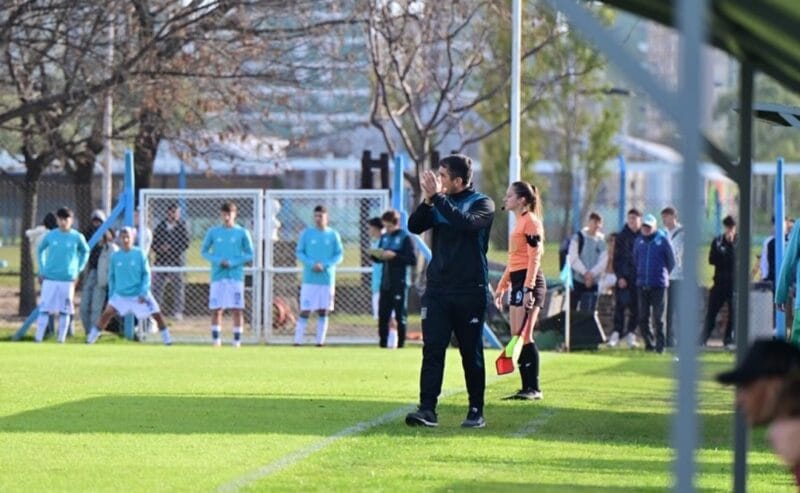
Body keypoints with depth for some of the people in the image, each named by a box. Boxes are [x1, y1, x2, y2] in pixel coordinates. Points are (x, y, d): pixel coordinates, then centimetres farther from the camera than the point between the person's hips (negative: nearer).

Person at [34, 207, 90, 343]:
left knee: (65, 311, 3)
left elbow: (85, 252, 14)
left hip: (68, 279, 0)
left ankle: (61, 340, 10)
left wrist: (78, 269, 7)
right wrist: (42, 270, 12)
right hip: (50, 279, 0)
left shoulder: (77, 237, -2)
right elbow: (40, 250, 17)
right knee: (44, 309, -2)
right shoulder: (50, 236, 1)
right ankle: (38, 339, 0)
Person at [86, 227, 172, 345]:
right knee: (107, 313, -14)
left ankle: (167, 340, 10)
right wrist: (112, 294, 7)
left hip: (140, 294, -1)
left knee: (157, 314, -5)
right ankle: (91, 339, -4)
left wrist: (144, 292, -13)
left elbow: (146, 274, -5)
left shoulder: (139, 254, -7)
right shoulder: (115, 256, -1)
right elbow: (111, 277, 9)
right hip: (120, 294, 1)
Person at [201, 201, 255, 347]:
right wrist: (217, 261, -7)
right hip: (218, 276, 1)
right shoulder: (213, 232, 7)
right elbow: (204, 251, 11)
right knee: (216, 309, 0)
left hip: (236, 275, -1)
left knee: (236, 309, -5)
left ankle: (237, 340, 1)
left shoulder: (242, 233, 3)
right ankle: (216, 339, 9)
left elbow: (249, 254, 5)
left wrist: (232, 263, -9)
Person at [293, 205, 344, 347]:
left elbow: (339, 255, 4)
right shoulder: (306, 233, 3)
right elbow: (299, 252, 4)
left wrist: (325, 265, -11)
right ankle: (297, 341, -4)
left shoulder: (333, 235, 4)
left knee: (323, 312, 4)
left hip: (327, 279, 1)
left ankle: (320, 341, 10)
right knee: (304, 311, -5)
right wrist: (312, 264, -13)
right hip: (309, 279, -1)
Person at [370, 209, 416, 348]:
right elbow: (379, 258, 21)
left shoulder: (404, 237, -6)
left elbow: (412, 259, -12)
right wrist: (375, 255, -2)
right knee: (383, 315, 6)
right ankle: (382, 343, 12)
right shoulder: (384, 237, 14)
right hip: (385, 283, 6)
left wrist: (394, 256, -21)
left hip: (399, 283, -6)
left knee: (400, 315, -2)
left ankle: (401, 343, 3)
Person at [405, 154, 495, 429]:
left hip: (471, 291, -4)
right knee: (432, 350, -6)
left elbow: (466, 223, -23)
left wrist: (438, 197, -22)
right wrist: (428, 200, -14)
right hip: (437, 289, 4)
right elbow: (414, 226, 0)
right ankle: (427, 409, -9)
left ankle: (476, 411, 13)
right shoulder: (439, 205, 11)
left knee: (471, 354, 4)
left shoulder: (482, 204, -3)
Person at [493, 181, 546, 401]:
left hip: (529, 282, -10)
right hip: (518, 282, 10)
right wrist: (501, 286, 25)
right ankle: (527, 388, 9)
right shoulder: (519, 222, 19)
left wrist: (528, 289, -22)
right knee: (517, 338, 7)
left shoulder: (531, 222, -9)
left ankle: (534, 388, -11)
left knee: (523, 337, -12)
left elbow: (534, 257, -16)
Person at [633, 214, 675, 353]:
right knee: (642, 317, 5)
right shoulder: (639, 241, 9)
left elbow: (671, 261, 4)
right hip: (641, 284, 4)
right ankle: (649, 343, 15)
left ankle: (660, 344, -1)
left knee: (658, 318, -6)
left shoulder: (662, 240, -2)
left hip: (659, 284, -4)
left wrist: (664, 274, 9)